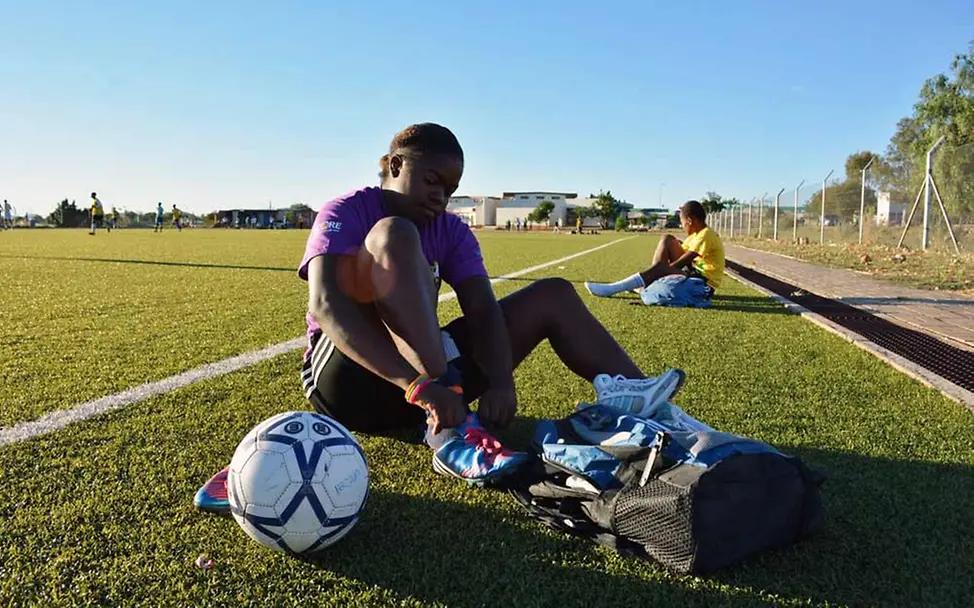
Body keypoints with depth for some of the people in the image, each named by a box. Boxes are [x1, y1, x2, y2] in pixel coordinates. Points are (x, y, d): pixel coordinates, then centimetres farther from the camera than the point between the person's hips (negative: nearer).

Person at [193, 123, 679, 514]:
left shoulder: (452, 232, 7)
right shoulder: (345, 213, -8)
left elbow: (483, 310, -8)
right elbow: (324, 305, -27)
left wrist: (500, 382, -30)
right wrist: (415, 383, -40)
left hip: (426, 381, 6)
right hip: (346, 379, -5)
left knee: (553, 296, 3)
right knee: (393, 235, -28)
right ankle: (452, 431, -39)